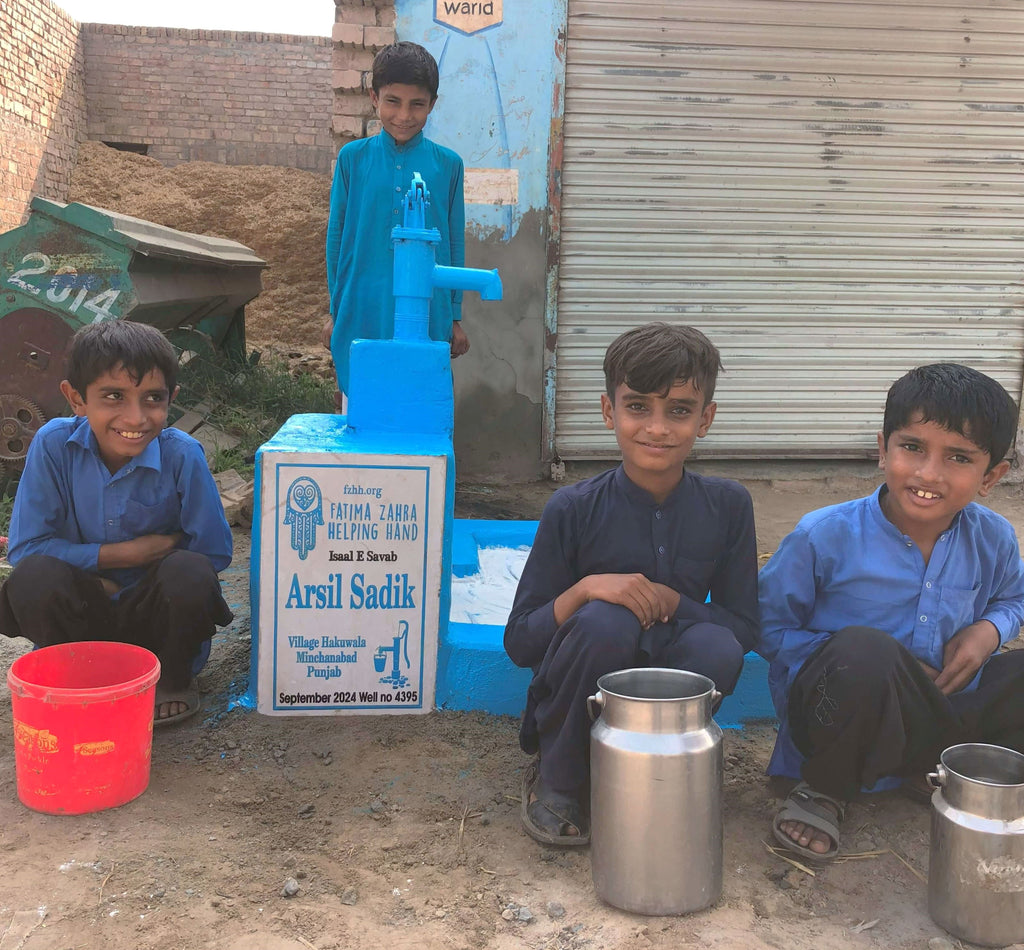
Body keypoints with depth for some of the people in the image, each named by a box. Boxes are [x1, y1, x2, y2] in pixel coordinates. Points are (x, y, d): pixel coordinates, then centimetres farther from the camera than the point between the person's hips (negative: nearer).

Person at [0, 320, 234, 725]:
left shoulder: (182, 455, -17)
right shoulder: (54, 444, -14)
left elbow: (214, 553, -11)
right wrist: (130, 553, -19)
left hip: (155, 615, -1)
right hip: (82, 615, 1)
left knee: (190, 573, -32)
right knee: (33, 577, -29)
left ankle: (173, 682, -1)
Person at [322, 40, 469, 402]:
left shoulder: (447, 164, 4)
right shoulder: (353, 158, 3)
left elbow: (455, 244, 8)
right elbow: (336, 237, 8)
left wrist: (455, 318, 10)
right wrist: (334, 314, 8)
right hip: (362, 315, 0)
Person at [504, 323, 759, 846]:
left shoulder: (727, 505, -5)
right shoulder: (575, 508, -12)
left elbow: (745, 628, -1)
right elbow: (519, 643, -9)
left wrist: (671, 601, -19)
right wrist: (583, 590, -28)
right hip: (573, 713, -2)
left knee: (716, 647, -29)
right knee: (606, 620, -32)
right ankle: (556, 785, -6)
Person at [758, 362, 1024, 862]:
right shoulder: (824, 536, -16)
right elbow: (768, 626, -9)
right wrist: (861, 664, -21)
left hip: (940, 710, 5)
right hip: (831, 715, -5)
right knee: (863, 649, -38)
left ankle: (938, 771, -1)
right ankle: (824, 789, -13)